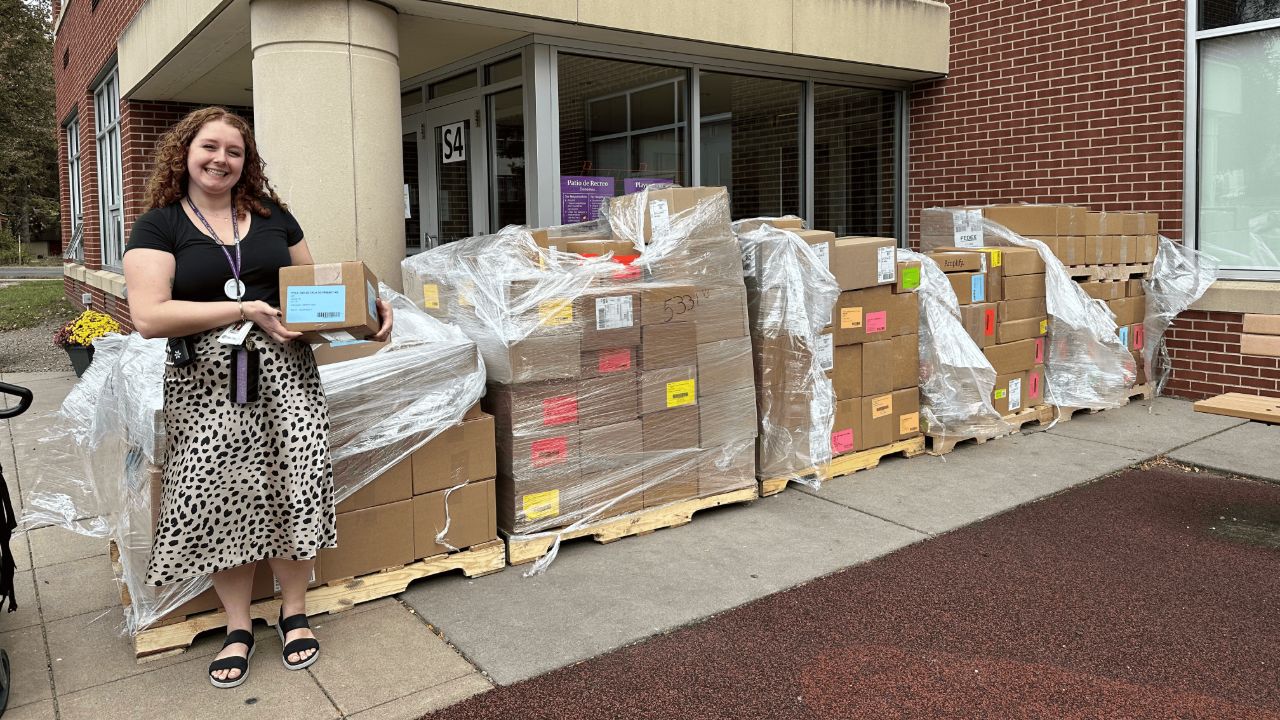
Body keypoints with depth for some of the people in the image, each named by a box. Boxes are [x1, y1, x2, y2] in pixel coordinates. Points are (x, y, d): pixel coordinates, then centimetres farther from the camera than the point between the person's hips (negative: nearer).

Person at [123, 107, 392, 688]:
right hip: (206, 379, -2)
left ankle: (294, 613, 15)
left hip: (283, 368, 2)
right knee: (218, 497, -3)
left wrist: (366, 305, 1)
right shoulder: (159, 225, 3)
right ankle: (238, 627, 18)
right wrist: (245, 310, -14)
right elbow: (149, 316, -9)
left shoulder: (272, 215, 13)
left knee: (295, 484, -6)